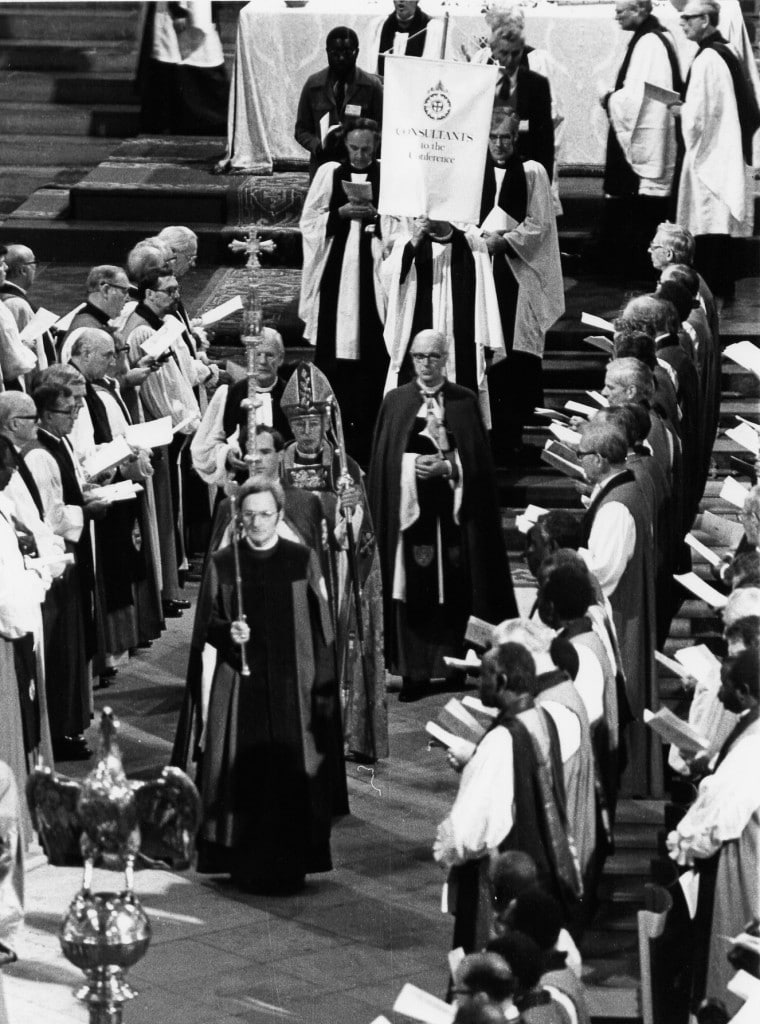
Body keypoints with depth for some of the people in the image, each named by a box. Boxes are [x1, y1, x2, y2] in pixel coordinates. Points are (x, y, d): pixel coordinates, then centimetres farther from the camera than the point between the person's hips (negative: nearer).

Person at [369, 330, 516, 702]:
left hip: (453, 511, 0)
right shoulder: (395, 402, 7)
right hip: (408, 508, 0)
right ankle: (414, 672, -1)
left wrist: (447, 467, -12)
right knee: (412, 592, -3)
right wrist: (415, 466, -10)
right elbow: (383, 462, 5)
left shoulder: (465, 402, 5)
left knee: (455, 590, 0)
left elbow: (477, 459, 3)